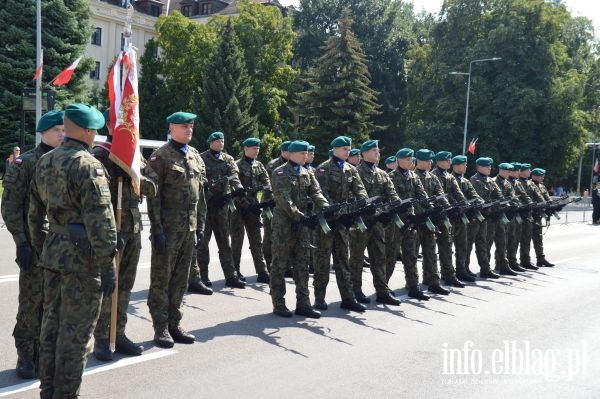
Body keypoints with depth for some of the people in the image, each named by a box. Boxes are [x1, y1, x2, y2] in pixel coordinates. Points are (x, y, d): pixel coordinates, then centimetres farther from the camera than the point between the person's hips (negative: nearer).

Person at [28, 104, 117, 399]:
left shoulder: (44, 162, 11)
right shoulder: (88, 165, -15)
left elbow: (34, 212, 17)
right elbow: (99, 219, -20)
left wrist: (40, 248, 26)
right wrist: (107, 265, -18)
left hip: (53, 252, 8)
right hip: (82, 257, -8)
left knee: (51, 324, 17)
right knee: (76, 331, 0)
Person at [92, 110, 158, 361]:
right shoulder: (100, 155, -6)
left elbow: (152, 189, 10)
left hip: (134, 228, 6)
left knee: (125, 284, 12)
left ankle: (119, 334, 22)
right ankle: (101, 340, 9)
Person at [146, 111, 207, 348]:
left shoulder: (196, 156, 13)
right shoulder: (160, 157, -6)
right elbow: (153, 196, -10)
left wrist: (200, 226, 12)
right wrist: (157, 229, -15)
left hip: (189, 228, 6)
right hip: (168, 229, -6)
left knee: (180, 279, 12)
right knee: (161, 279, 2)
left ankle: (174, 324, 22)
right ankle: (161, 328, 11)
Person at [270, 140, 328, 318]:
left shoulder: (306, 174, 14)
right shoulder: (280, 173, -6)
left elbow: (316, 193, 1)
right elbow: (284, 199, -18)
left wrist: (327, 209, -18)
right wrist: (299, 216, -28)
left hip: (301, 223, 6)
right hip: (283, 223, -6)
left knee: (302, 264, 7)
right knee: (280, 265, 1)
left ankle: (303, 304, 12)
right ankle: (278, 304, 9)